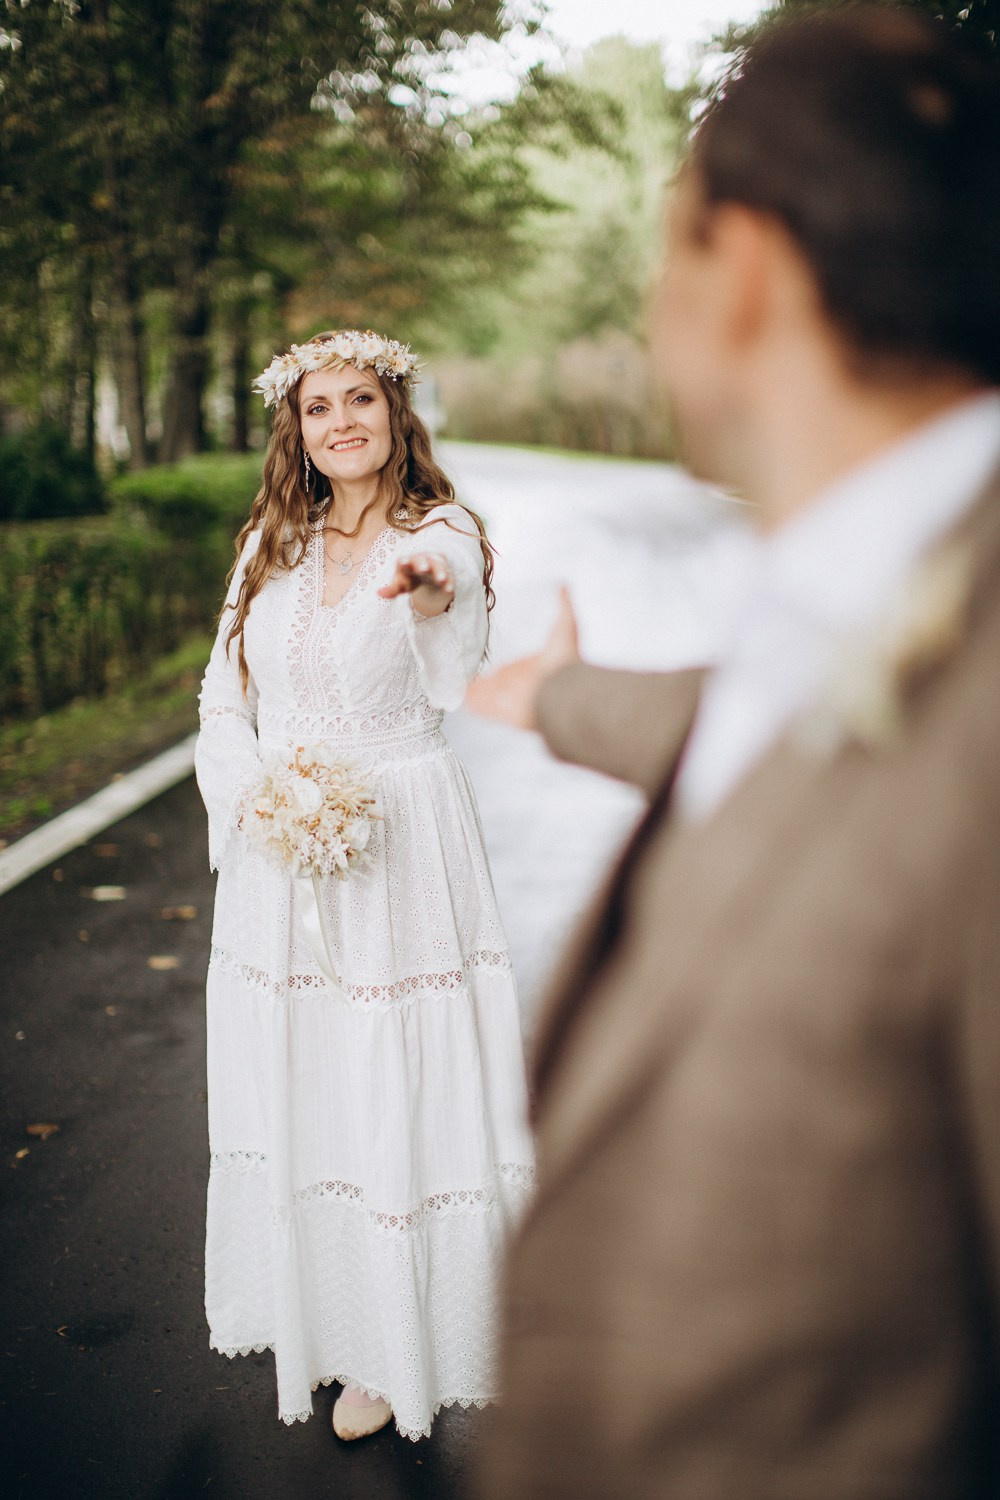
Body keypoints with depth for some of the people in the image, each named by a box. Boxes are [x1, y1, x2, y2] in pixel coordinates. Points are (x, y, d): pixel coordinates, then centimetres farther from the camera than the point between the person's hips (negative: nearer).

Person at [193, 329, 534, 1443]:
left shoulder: (441, 534, -9)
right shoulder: (272, 544, 7)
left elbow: (455, 682, -32)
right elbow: (222, 696, 11)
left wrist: (431, 600, -55)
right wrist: (254, 791, -10)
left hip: (398, 848, -4)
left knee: (400, 1093, 3)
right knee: (295, 1092, 14)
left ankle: (393, 1344, 25)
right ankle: (318, 1314, 36)